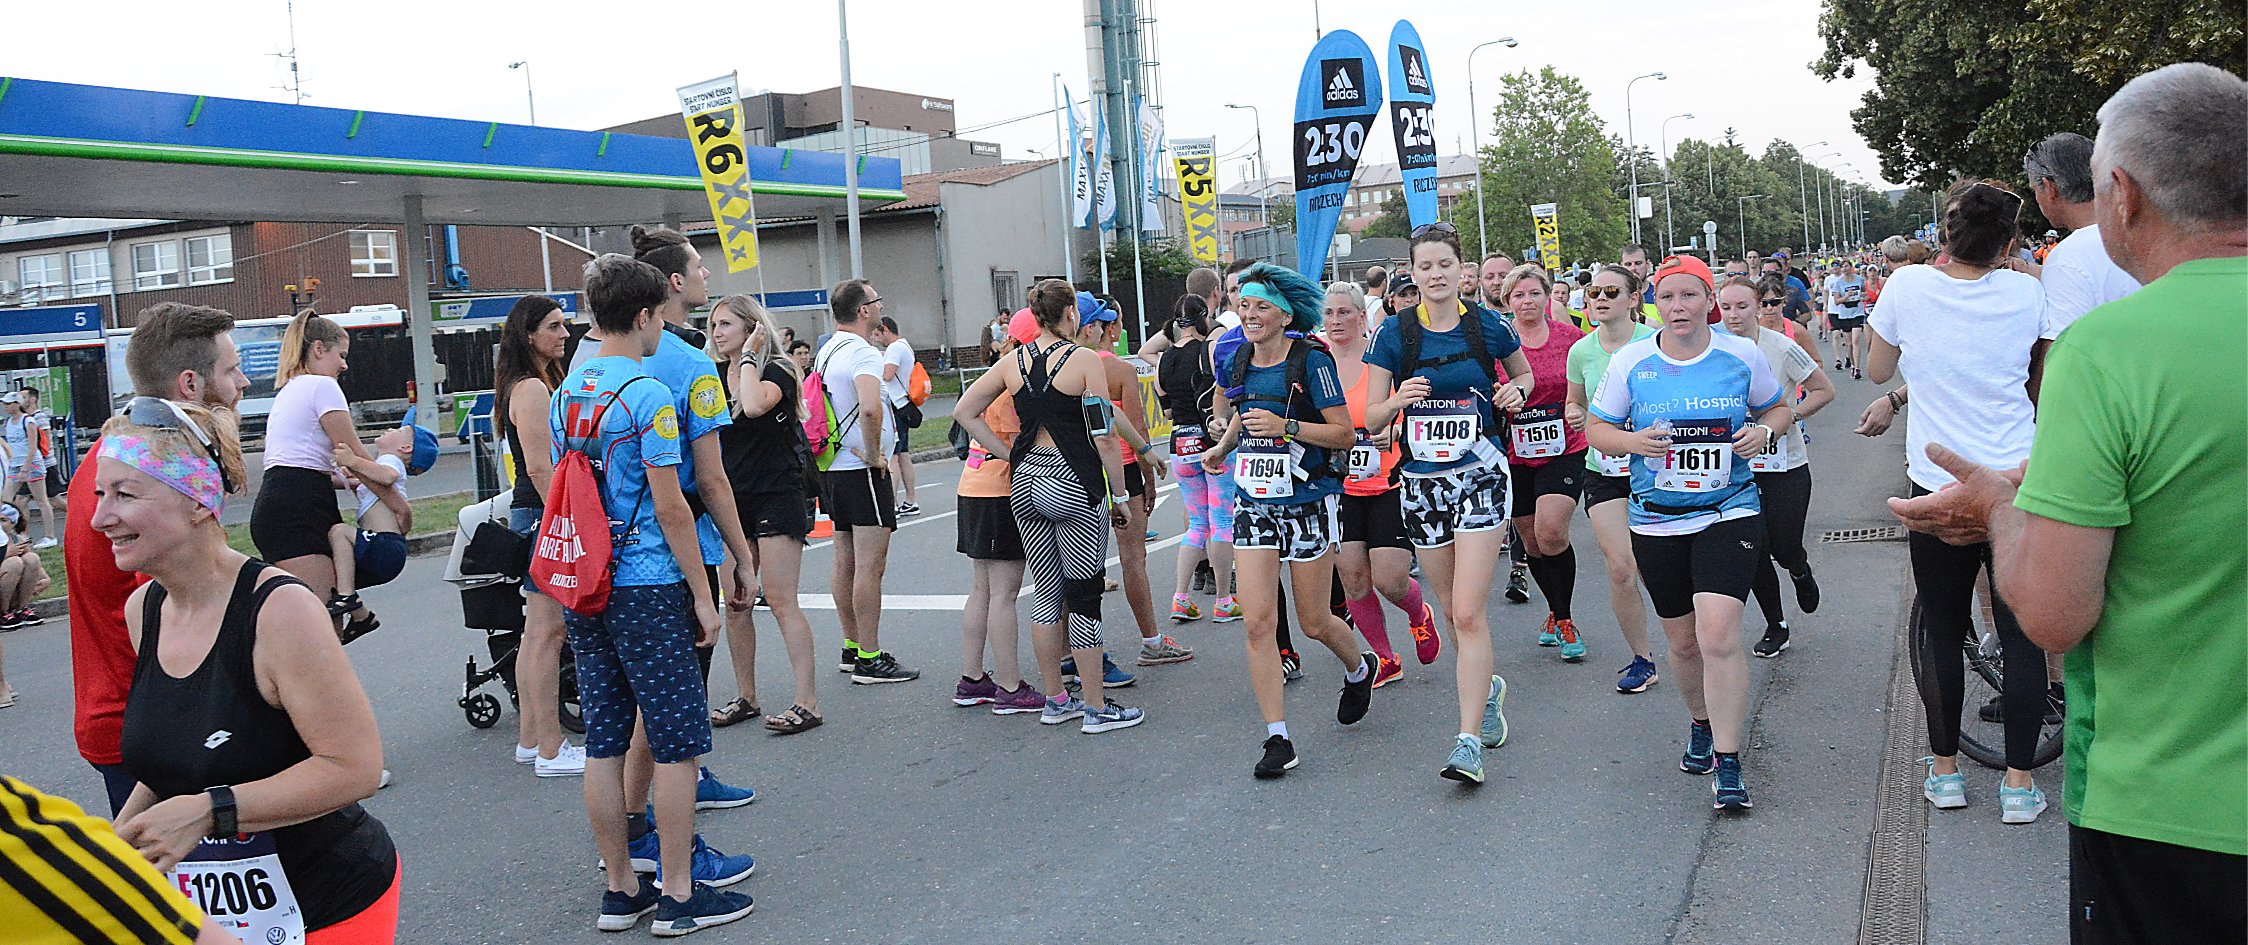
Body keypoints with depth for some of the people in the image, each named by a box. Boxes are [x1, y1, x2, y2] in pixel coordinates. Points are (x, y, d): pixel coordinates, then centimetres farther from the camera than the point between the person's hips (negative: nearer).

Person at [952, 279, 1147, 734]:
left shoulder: (1013, 362, 5)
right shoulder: (1084, 360, -10)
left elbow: (964, 412, 9)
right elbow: (1104, 437, -11)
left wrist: (1011, 456, 9)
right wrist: (1119, 495, -2)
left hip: (1025, 484, 6)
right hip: (1074, 485, -6)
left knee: (1045, 593, 14)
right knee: (1083, 596, 1)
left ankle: (1055, 699, 22)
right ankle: (1096, 708, 8)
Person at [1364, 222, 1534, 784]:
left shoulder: (1488, 327, -3)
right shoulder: (1394, 333, -2)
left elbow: (1525, 374, 17)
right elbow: (1371, 418, 0)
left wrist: (1516, 393, -5)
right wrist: (1399, 400, -21)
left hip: (1479, 477, -2)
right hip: (1421, 483, 3)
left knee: (1468, 614, -11)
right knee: (1451, 610, 14)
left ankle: (1469, 740, -7)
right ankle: (1487, 687, 42)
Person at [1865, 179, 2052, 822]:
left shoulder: (1908, 286, -6)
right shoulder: (2025, 294, -1)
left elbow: (1877, 371, 8)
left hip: (1939, 487, -1)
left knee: (1942, 630, 13)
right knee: (2021, 635, 8)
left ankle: (1944, 771, 22)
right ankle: (2019, 784, 12)